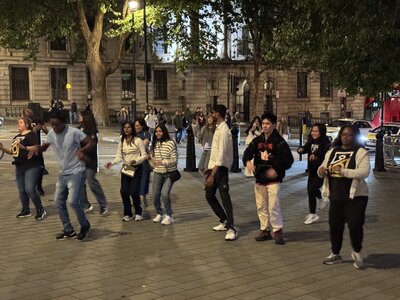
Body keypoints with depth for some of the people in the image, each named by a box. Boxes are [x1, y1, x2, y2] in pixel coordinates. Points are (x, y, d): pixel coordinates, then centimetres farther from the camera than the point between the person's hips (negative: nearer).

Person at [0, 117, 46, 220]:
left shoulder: (31, 135, -10)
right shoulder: (16, 137, 16)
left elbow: (36, 149, -20)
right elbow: (13, 152, 18)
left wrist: (23, 147, -29)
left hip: (31, 166, -9)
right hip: (19, 167, 9)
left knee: (30, 189, -14)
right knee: (21, 190, 11)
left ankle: (41, 210, -2)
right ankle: (26, 210, 23)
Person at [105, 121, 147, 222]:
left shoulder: (138, 140, -6)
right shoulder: (122, 142, 11)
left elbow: (144, 155, -4)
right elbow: (119, 156, 8)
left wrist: (136, 161, -20)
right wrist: (112, 163, -10)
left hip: (136, 169, -5)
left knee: (133, 192, -9)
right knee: (124, 191, -1)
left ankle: (138, 213, 13)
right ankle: (127, 214, 16)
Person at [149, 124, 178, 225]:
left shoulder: (170, 143, -11)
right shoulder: (155, 144, 8)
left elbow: (174, 160, -14)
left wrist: (163, 162, -25)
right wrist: (152, 160, 1)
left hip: (169, 173, -6)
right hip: (157, 173, 6)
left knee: (165, 193, -19)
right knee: (155, 195, 4)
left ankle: (169, 216, -2)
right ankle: (159, 214, 27)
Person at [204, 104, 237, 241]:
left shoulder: (224, 131, -17)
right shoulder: (218, 128, 13)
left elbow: (221, 155, -22)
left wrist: (213, 174, -25)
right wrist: (210, 168, 22)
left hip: (220, 169, -10)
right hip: (213, 167, 10)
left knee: (224, 196, -11)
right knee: (209, 195, 15)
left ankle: (231, 228, -10)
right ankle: (224, 221, 27)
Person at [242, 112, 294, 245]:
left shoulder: (279, 142, -9)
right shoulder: (257, 140, 8)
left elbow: (289, 159, -12)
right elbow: (248, 152, 1)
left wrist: (276, 170, -22)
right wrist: (248, 161, -21)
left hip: (273, 180, -6)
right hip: (259, 179, 6)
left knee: (273, 206, -9)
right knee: (261, 206, 12)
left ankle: (278, 231, 3)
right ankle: (265, 230, 23)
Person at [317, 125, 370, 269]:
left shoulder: (360, 152, -6)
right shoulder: (332, 151, 11)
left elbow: (364, 172, -19)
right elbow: (323, 169, 17)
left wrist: (342, 171, -28)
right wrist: (321, 170, -9)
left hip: (355, 196, -5)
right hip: (335, 196, 5)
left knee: (355, 225, -7)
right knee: (334, 225, 9)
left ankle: (356, 253, 18)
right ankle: (335, 254, 27)